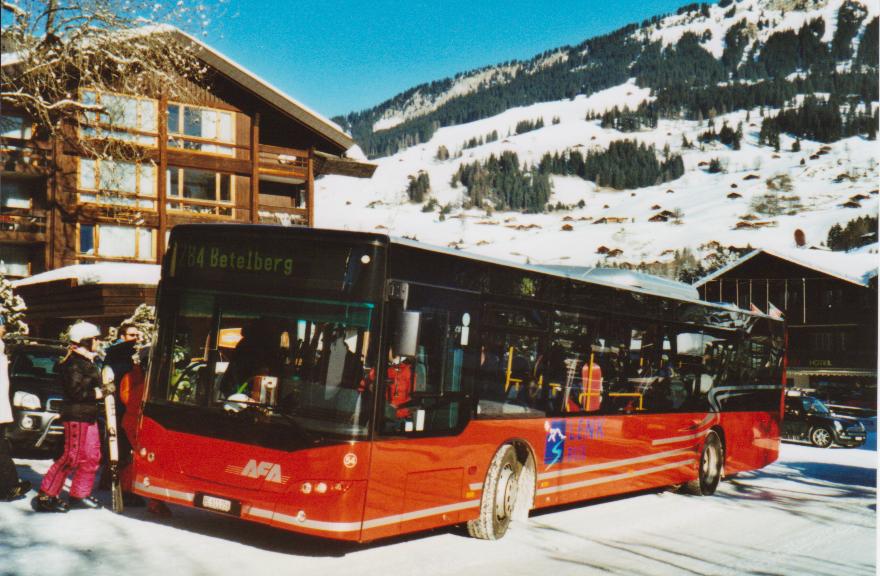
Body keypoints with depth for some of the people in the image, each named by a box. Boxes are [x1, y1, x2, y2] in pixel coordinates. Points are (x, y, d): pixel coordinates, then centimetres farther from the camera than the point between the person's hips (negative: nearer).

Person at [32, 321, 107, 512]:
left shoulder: (88, 361, 17)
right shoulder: (74, 362, -14)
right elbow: (76, 391, -21)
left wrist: (104, 388, 10)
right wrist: (98, 393, -14)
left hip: (89, 416, 10)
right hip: (76, 416, -10)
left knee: (91, 457, 12)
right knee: (71, 457, -9)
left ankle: (79, 495, 20)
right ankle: (45, 496, -3)